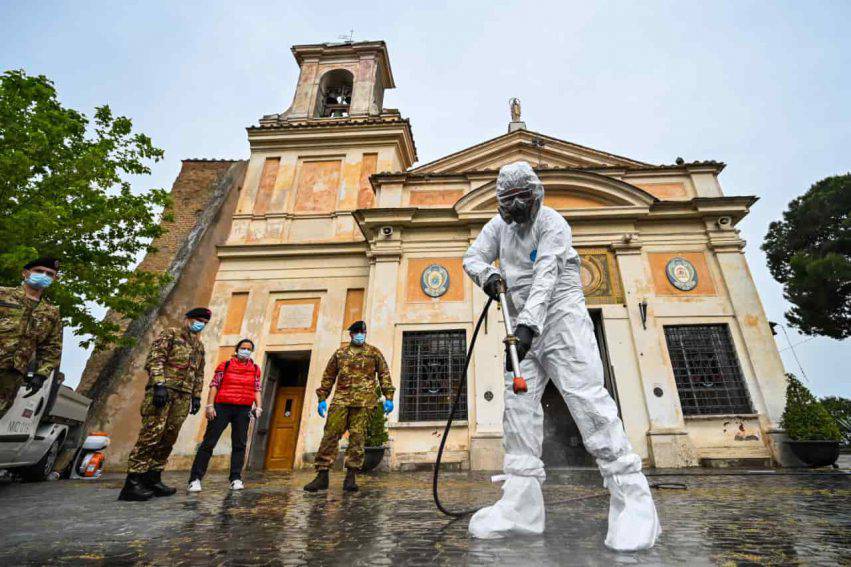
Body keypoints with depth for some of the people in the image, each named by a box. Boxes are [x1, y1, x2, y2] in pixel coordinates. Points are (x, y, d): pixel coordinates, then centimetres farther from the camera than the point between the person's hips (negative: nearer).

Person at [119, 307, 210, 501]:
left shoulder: (199, 345, 23)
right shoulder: (170, 333, 4)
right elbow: (154, 358, -8)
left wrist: (197, 397, 14)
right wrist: (159, 385, -19)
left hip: (183, 396, 7)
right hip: (163, 389, -7)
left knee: (168, 438, 5)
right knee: (151, 434, -11)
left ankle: (153, 480, 11)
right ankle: (132, 483, -6)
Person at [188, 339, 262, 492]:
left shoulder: (255, 369, 11)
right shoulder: (225, 365, 4)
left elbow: (257, 390, 11)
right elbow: (214, 386, 0)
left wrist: (258, 407, 0)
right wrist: (210, 405, -9)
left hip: (243, 410, 2)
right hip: (222, 407, -2)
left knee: (239, 444, 3)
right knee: (209, 442, -1)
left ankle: (236, 479, 8)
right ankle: (195, 478, 6)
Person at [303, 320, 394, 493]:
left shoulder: (374, 353, 12)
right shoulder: (340, 353, 16)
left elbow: (384, 375, 7)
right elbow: (328, 376, 17)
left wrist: (388, 397, -3)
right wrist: (322, 398, 9)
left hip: (363, 401, -1)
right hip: (340, 399, 2)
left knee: (357, 436, -4)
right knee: (330, 433, -5)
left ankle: (351, 476, 3)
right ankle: (322, 475, 2)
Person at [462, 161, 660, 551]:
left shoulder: (552, 224, -8)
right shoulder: (499, 225, 12)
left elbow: (546, 277, -22)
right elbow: (472, 257, 11)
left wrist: (529, 325, -35)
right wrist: (487, 273, -13)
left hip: (560, 315, -5)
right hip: (524, 323, 6)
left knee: (586, 397, -16)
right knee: (518, 404, -4)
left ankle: (632, 497, -8)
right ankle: (520, 505, -1)